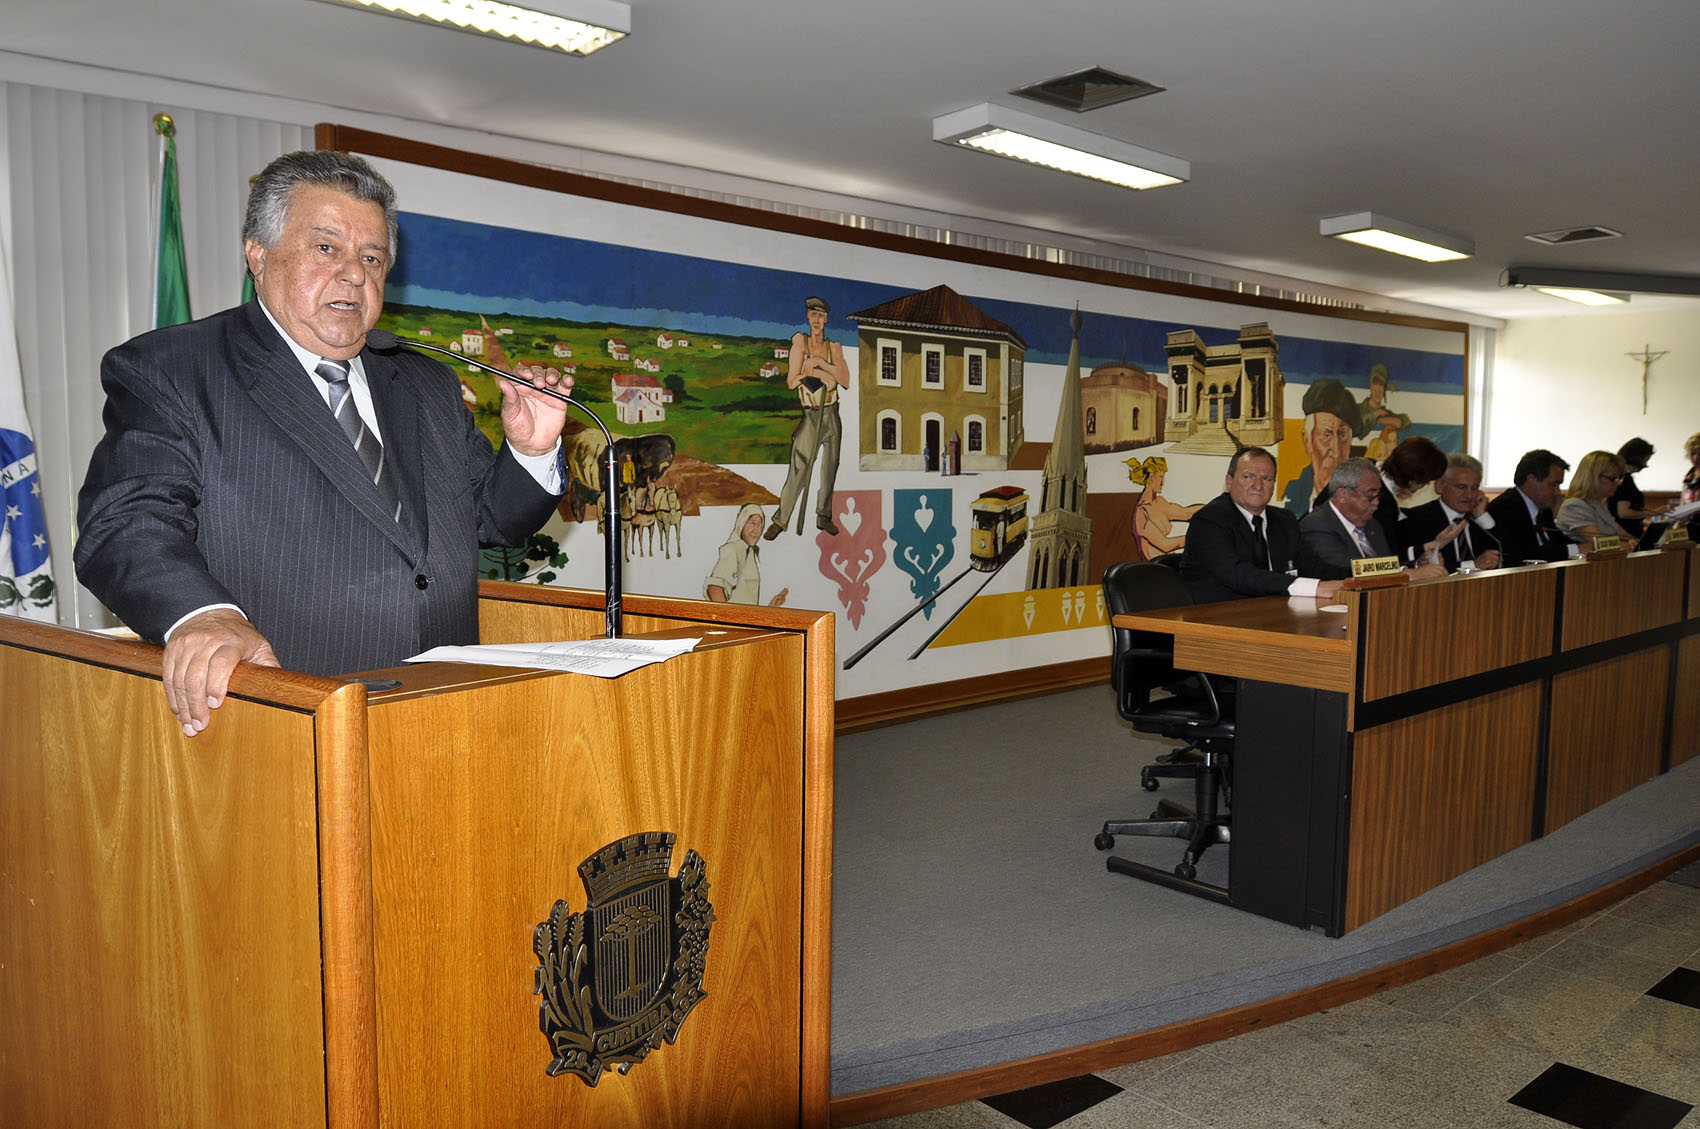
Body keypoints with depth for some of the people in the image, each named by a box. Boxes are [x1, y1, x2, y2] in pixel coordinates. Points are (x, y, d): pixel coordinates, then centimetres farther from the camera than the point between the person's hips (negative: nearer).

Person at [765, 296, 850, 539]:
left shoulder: (833, 346, 5)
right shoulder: (800, 342, -2)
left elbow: (845, 379, -7)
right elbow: (791, 381, -9)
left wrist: (820, 363, -15)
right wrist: (822, 375, -15)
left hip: (831, 414, 4)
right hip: (808, 415, -3)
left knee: (830, 467, 9)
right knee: (799, 468, -8)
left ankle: (824, 516, 22)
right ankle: (780, 519, 0)